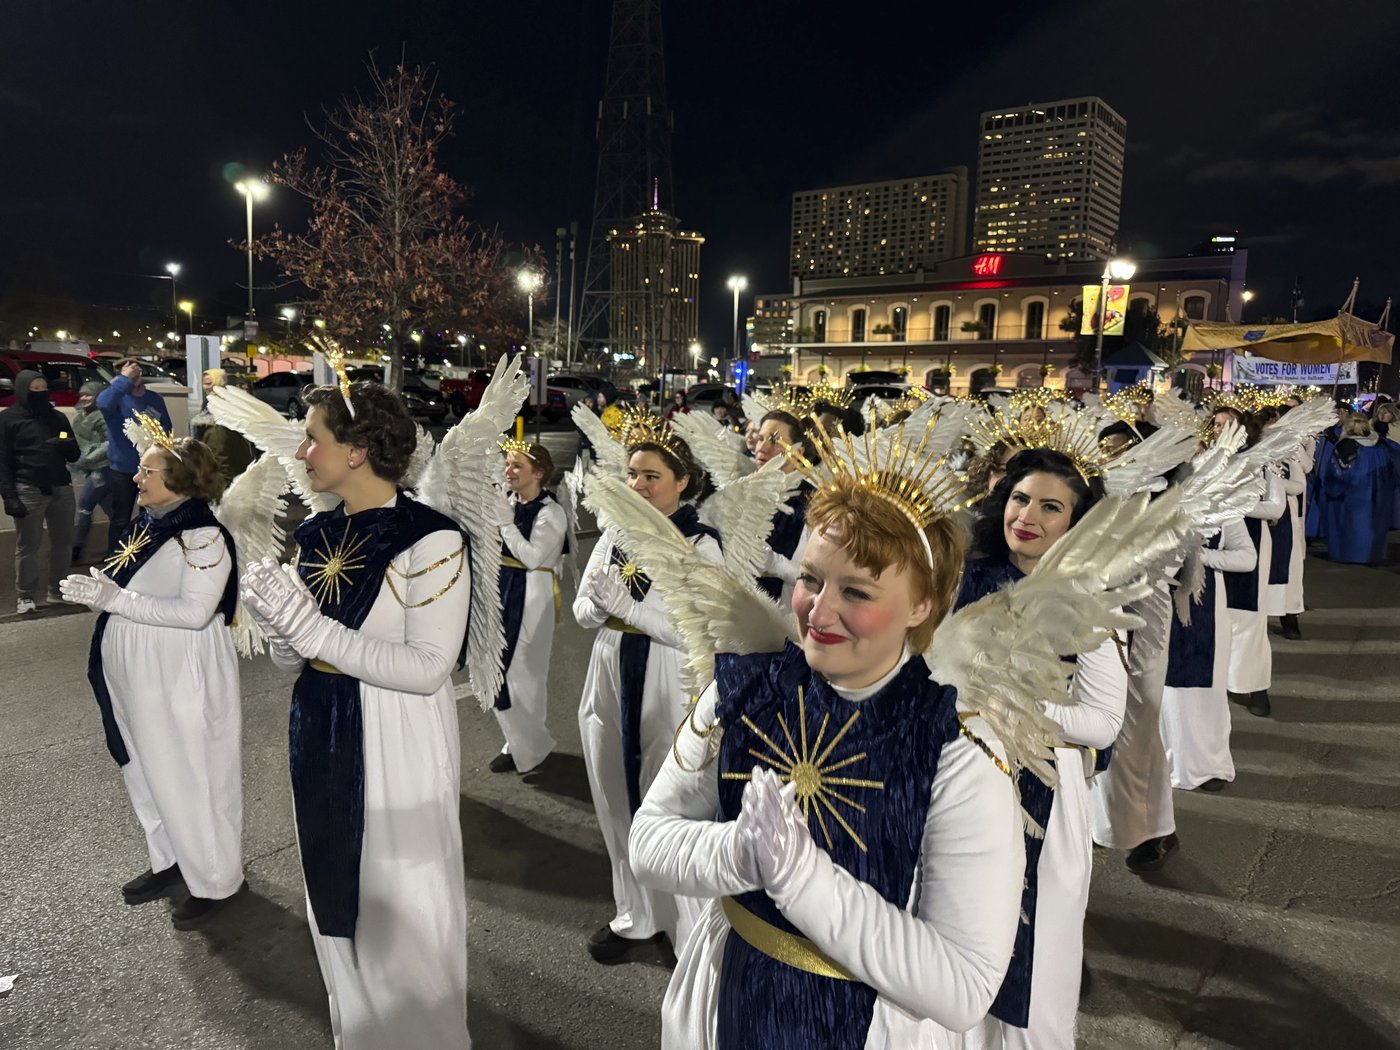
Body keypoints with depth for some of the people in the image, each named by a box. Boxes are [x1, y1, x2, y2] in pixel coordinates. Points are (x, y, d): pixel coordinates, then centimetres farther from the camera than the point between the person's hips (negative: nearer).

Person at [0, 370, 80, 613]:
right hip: (29, 490, -4)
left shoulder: (58, 417, 14)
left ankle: (58, 591, 22)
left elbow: (74, 456, 16)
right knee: (28, 546, -1)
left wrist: (68, 445, -8)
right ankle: (25, 596, 9)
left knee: (63, 543, 9)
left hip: (61, 487, 4)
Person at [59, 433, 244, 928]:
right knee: (148, 773, 21)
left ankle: (216, 880, 20)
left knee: (189, 778, 3)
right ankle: (170, 859, 40)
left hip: (181, 681, -9)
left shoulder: (203, 536, -20)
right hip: (138, 678, 9)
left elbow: (194, 611, -27)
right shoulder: (145, 526, 6)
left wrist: (116, 599, -27)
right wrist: (100, 590, 4)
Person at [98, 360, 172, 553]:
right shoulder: (118, 397, -7)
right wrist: (124, 379, -27)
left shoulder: (155, 399, 6)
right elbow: (103, 403, -32)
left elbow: (166, 430, 12)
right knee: (120, 519, 4)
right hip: (122, 469, -4)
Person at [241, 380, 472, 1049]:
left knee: (403, 911, 9)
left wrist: (316, 629, -24)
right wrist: (280, 630, -15)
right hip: (321, 738, 7)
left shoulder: (432, 540, -18)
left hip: (399, 747, -7)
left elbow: (428, 667, -24)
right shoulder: (314, 535, 3)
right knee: (336, 897, 22)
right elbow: (291, 662, 8)